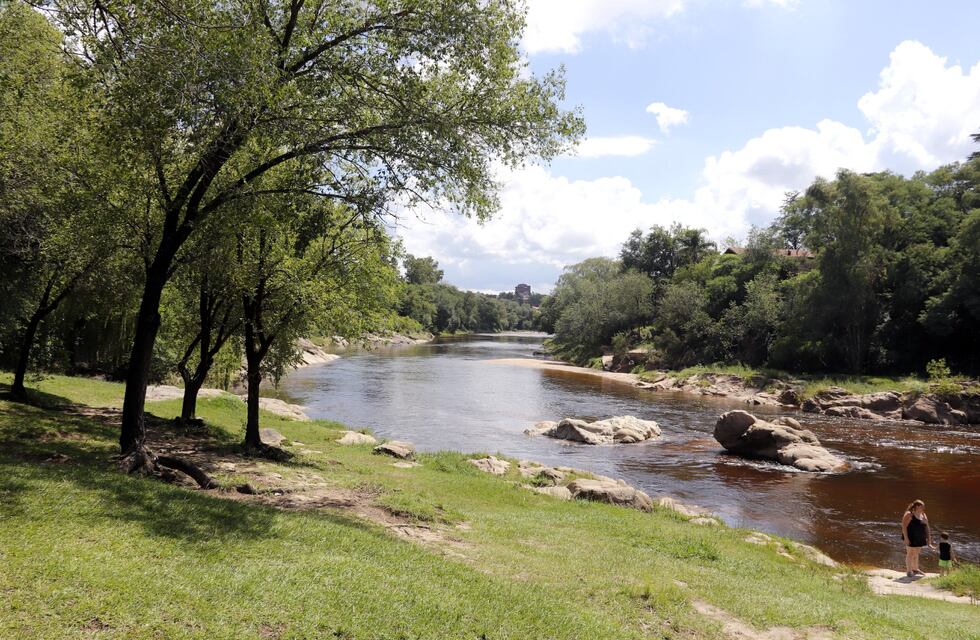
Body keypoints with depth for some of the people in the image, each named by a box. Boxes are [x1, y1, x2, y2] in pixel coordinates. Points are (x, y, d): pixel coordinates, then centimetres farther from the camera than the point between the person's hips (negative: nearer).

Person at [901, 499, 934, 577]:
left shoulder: (923, 515, 8)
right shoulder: (909, 514, -14)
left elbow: (926, 527, 11)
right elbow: (904, 526, -17)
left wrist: (929, 540, 8)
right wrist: (906, 538, -23)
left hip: (919, 538, 7)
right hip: (911, 538, -7)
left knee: (916, 553, 17)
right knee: (910, 553, -2)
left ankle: (915, 569, 30)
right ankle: (909, 571, 4)